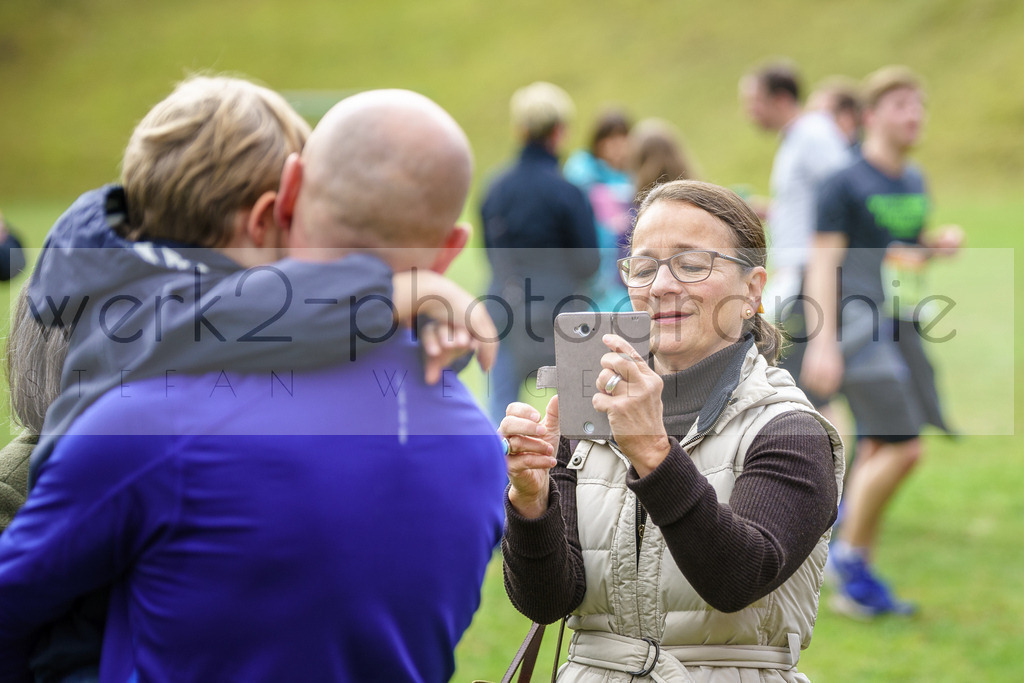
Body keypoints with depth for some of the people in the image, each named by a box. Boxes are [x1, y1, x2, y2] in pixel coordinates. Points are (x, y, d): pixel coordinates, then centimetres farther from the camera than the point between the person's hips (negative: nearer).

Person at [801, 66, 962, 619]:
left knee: (880, 450, 8)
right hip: (854, 321, -8)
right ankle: (851, 554, 2)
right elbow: (824, 262, -11)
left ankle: (855, 583, 17)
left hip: (897, 323, 8)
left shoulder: (915, 183, 15)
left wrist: (942, 242, 5)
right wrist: (822, 342, -18)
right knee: (904, 449, -15)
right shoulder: (845, 183, -8)